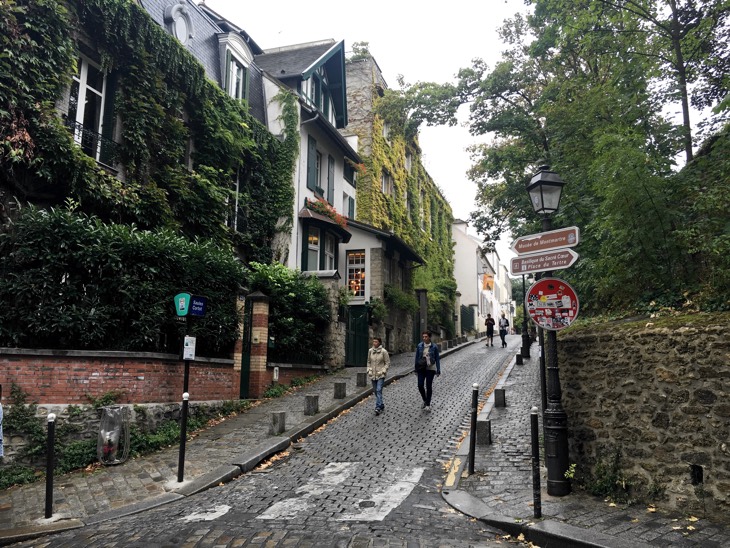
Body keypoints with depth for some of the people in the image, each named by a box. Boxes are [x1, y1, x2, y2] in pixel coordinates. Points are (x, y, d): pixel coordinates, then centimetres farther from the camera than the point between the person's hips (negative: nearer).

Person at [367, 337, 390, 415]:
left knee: (379, 390, -15)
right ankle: (381, 406, 27)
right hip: (373, 375, 5)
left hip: (381, 375, -5)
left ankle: (378, 407, -19)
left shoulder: (383, 351, -7)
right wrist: (369, 370, 1)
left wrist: (383, 371, -12)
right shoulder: (370, 351, 3)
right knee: (375, 391, 11)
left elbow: (388, 363, -3)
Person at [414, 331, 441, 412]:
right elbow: (417, 357, 5)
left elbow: (437, 359, -1)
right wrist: (416, 369, 5)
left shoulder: (434, 347, -5)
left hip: (430, 369, -2)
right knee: (420, 385, 0)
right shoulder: (419, 346, -1)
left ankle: (428, 405, 16)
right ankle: (425, 400, 27)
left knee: (429, 386, 3)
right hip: (421, 368, 2)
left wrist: (438, 371, -3)